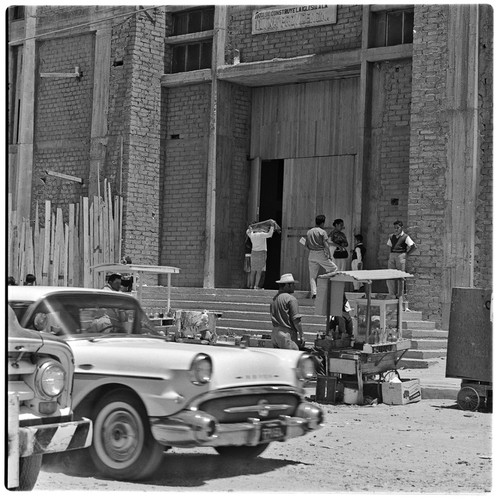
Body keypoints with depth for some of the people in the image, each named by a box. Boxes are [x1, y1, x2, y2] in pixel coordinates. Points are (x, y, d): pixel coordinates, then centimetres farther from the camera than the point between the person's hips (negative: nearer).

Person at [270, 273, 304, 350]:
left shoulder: (274, 298, 14)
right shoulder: (291, 299, -11)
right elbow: (296, 320, -14)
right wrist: (301, 335, -7)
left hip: (274, 332, 9)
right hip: (287, 334, -9)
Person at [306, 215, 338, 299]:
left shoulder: (309, 232, 8)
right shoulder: (322, 232, -7)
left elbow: (306, 245, 12)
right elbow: (326, 245, -12)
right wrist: (329, 256, -8)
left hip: (312, 254, 5)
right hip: (321, 254, -5)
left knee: (312, 275, 7)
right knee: (334, 268, 10)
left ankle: (313, 293, 0)